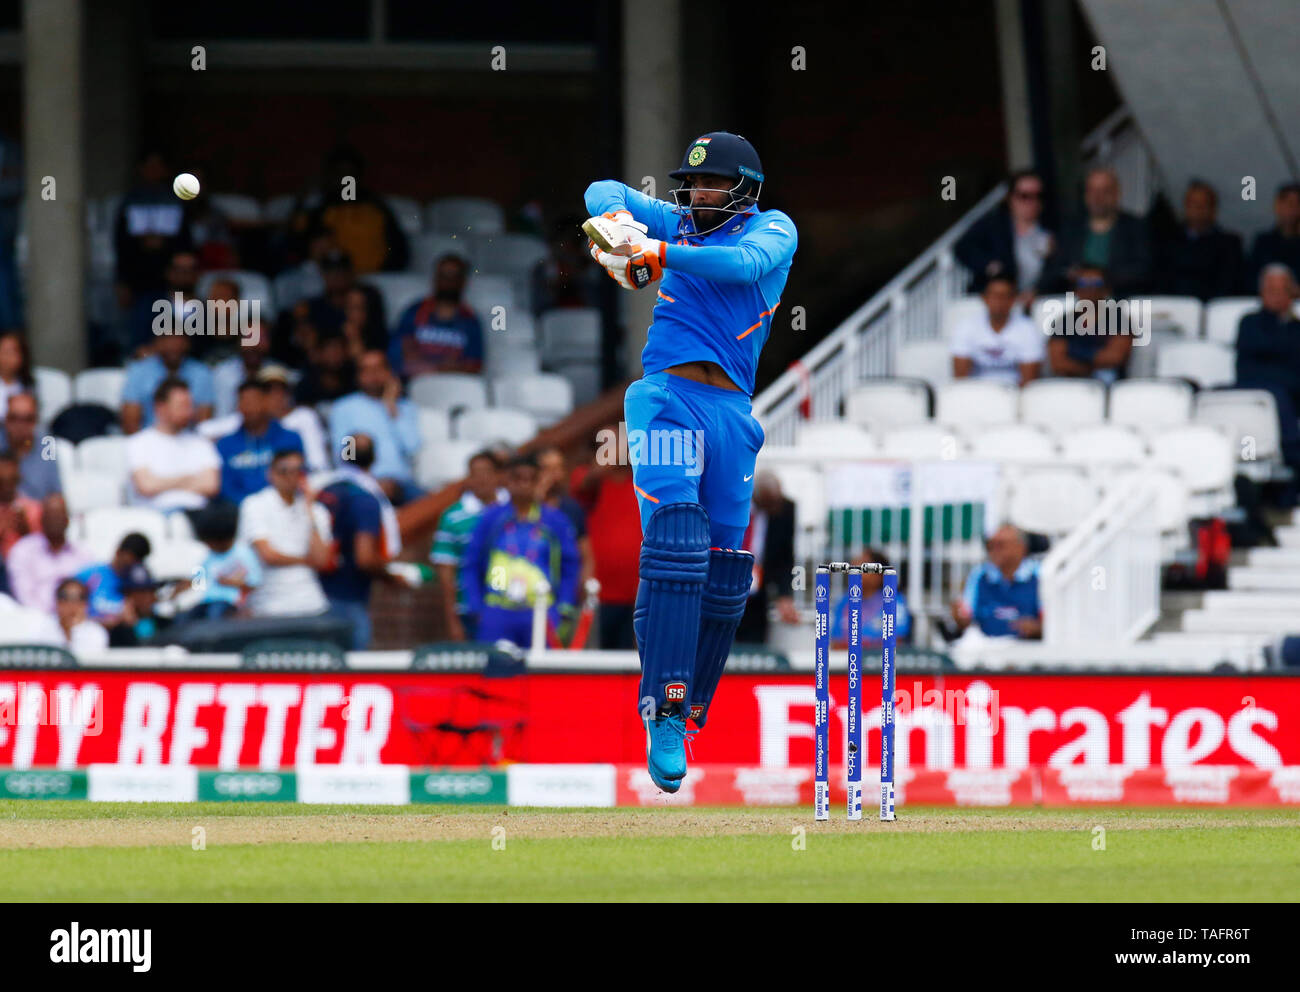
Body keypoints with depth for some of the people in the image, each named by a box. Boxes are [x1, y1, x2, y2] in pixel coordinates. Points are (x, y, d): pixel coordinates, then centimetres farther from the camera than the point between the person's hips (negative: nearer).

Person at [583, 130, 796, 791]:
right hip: (668, 396, -1)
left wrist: (658, 254, -23)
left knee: (724, 574, 1)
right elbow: (603, 192, 12)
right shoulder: (677, 224, 16)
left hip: (732, 412, 1)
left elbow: (746, 264, -13)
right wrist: (614, 221, -11)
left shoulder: (772, 228, 8)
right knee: (675, 546, -19)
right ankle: (663, 716, -24)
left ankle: (688, 712, 12)